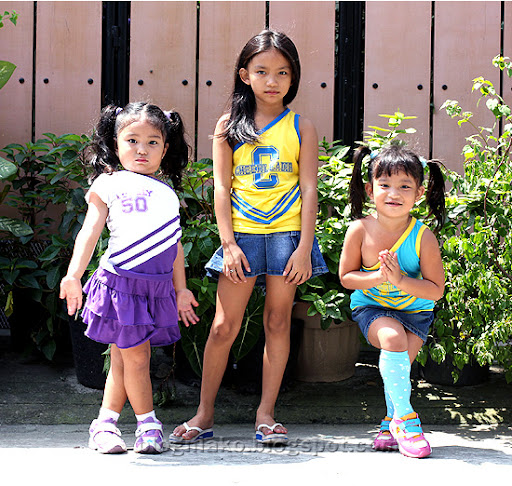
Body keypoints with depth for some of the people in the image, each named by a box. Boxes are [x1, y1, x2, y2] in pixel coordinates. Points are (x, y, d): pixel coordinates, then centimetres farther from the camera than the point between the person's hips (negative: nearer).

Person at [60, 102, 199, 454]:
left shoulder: (168, 193, 18)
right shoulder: (108, 184, 4)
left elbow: (175, 244, 22)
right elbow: (90, 231, -2)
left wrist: (181, 289, 22)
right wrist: (73, 275, -14)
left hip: (159, 286, 4)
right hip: (121, 280, -4)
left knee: (123, 357, 8)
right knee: (134, 356, -1)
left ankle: (105, 423, 17)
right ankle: (148, 423, 13)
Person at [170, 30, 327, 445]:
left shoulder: (301, 128, 4)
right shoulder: (229, 127, 5)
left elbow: (309, 190, 0)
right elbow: (221, 188, 2)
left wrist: (304, 247, -7)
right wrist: (229, 243, -7)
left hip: (287, 234, 0)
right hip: (242, 235, 0)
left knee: (278, 322, 5)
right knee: (225, 325, 0)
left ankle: (266, 412, 14)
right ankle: (205, 414, 10)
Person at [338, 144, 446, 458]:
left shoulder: (423, 237, -20)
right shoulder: (360, 230, -19)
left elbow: (436, 290, -15)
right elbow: (346, 277, -8)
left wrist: (400, 280, -30)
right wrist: (378, 278, -26)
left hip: (414, 309, 1)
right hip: (372, 306, -1)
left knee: (398, 364, -14)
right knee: (393, 339, -29)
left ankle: (392, 424, 14)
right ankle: (405, 416, -12)